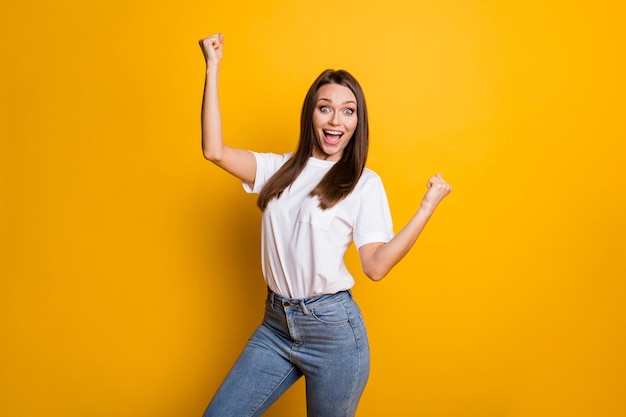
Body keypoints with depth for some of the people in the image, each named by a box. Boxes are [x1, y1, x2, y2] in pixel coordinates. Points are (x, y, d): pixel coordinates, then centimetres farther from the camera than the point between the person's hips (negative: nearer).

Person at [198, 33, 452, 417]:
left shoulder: (364, 183, -4)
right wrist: (213, 68, -3)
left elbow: (376, 266, -12)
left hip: (332, 328, -4)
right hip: (275, 324, 4)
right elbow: (214, 151, -6)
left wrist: (428, 206, -17)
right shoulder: (281, 169, 6)